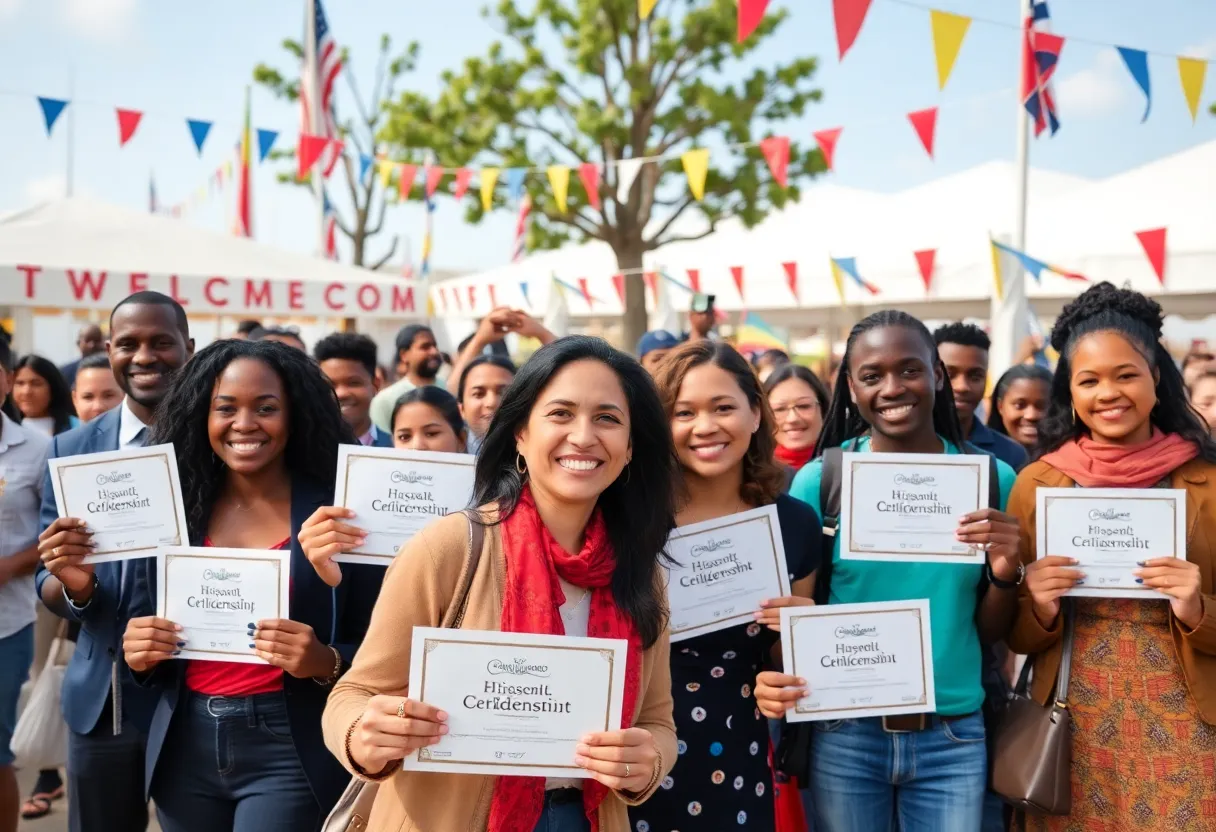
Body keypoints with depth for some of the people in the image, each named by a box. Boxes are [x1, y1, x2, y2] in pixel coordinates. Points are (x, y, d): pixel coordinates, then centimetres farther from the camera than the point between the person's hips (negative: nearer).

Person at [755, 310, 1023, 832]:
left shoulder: (989, 477, -1)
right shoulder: (819, 480, -6)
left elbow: (991, 633, 5)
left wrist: (1005, 574, -15)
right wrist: (772, 678, -19)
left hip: (953, 737, 1)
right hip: (843, 733, -1)